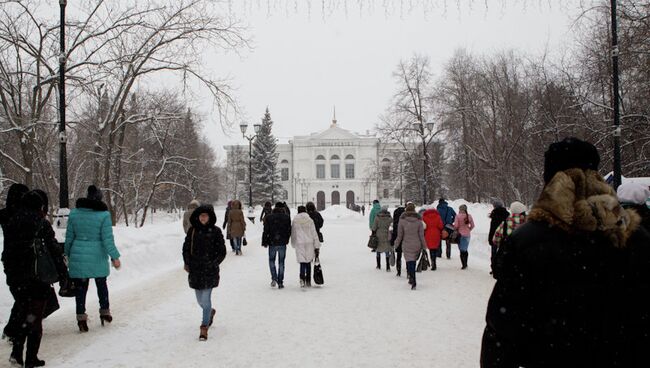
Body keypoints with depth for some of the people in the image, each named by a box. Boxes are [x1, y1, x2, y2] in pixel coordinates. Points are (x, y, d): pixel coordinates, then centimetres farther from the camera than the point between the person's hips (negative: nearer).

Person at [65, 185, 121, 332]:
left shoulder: (74, 213, -1)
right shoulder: (103, 215, -11)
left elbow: (69, 237, 5)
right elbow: (107, 238, -12)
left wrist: (67, 254, 17)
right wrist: (114, 256, -6)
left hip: (78, 257, 1)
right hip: (98, 257, -1)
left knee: (80, 287, 8)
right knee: (101, 284, 17)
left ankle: (81, 317, 6)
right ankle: (105, 312, 28)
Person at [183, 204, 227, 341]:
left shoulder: (215, 231, -5)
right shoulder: (193, 230, 4)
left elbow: (222, 252, -1)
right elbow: (186, 247, 14)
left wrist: (213, 264, -8)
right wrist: (187, 262, 3)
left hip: (209, 271, -4)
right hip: (195, 270, 4)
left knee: (206, 298, -6)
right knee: (200, 300, 14)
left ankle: (204, 327, 6)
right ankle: (210, 312, 45)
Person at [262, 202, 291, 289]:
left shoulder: (269, 217, -1)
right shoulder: (287, 217, 0)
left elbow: (266, 231, -2)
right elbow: (289, 231, 2)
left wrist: (264, 242, 5)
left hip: (272, 243, 0)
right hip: (283, 243, 0)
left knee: (271, 260, 15)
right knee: (281, 262, 7)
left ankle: (274, 278, -3)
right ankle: (280, 282, 7)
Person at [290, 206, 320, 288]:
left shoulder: (295, 221, 0)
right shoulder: (310, 220, -2)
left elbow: (293, 233, 7)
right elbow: (314, 233, -1)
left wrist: (294, 244, 22)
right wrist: (316, 246, 3)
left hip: (299, 244, -1)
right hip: (309, 243, 1)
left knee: (302, 262, 0)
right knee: (308, 262, 12)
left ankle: (302, 278, -22)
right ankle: (308, 281, 17)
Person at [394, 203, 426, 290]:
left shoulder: (402, 220, -7)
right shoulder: (419, 220, -3)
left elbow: (400, 235, -2)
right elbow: (421, 235, 0)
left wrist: (396, 243, 14)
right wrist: (424, 246, 8)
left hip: (407, 245, -2)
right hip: (417, 245, 2)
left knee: (410, 263, -2)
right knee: (413, 262, 16)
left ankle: (413, 282, -14)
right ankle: (411, 279, 26)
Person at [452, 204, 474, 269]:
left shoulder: (458, 216, -12)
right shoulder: (469, 216, 0)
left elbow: (456, 225, -14)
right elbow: (472, 225, 4)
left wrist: (455, 229, 5)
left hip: (461, 234, -4)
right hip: (467, 234, 4)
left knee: (462, 250, 2)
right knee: (465, 250, 17)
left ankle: (463, 265, -2)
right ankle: (465, 264, 21)